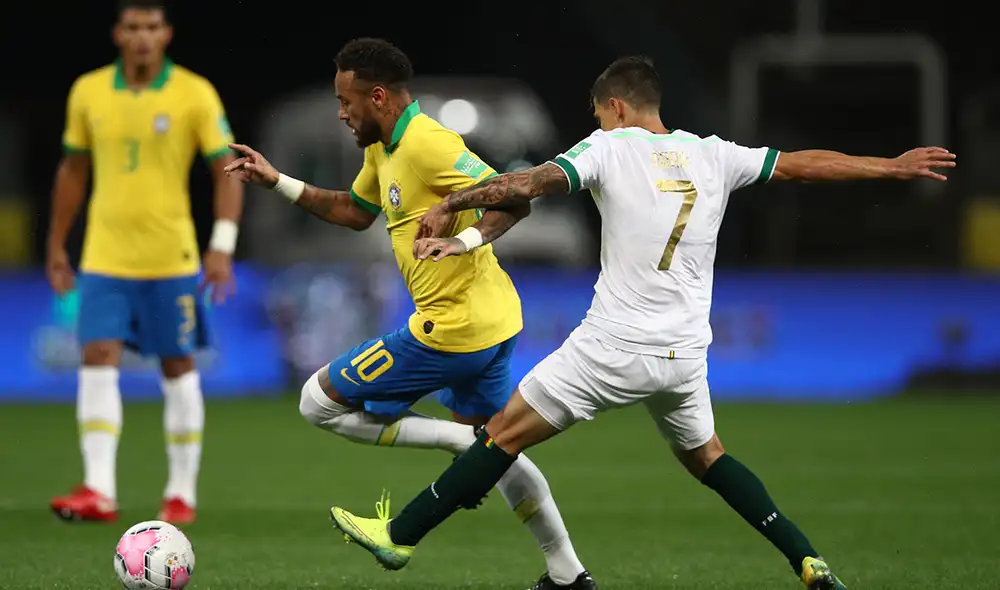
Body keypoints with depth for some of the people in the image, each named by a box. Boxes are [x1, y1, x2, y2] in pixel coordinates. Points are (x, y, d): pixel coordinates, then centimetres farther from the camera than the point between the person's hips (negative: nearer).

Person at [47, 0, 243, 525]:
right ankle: (98, 492, -15)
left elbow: (227, 171, -4)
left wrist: (222, 245, -15)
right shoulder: (88, 92, 4)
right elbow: (72, 171, 14)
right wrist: (56, 245, 15)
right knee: (97, 361, -11)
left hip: (171, 259, -2)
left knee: (178, 369, 5)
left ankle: (182, 494, 15)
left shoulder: (195, 94, -5)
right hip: (105, 258, 2)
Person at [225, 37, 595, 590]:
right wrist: (278, 182, 21)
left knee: (319, 403, 0)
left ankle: (460, 440, -6)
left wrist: (465, 238, -37)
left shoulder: (426, 144, -20)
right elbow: (355, 211, 27)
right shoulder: (381, 149, 11)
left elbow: (514, 199, -23)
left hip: (451, 328, -10)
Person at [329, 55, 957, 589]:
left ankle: (401, 535, 7)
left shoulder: (610, 148, -3)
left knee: (506, 433, 4)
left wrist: (450, 204, -12)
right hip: (686, 354, 5)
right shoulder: (712, 155, 10)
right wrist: (892, 166, 25)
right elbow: (802, 164, 15)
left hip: (615, 347, -5)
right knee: (705, 456, 25)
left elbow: (534, 182, -16)